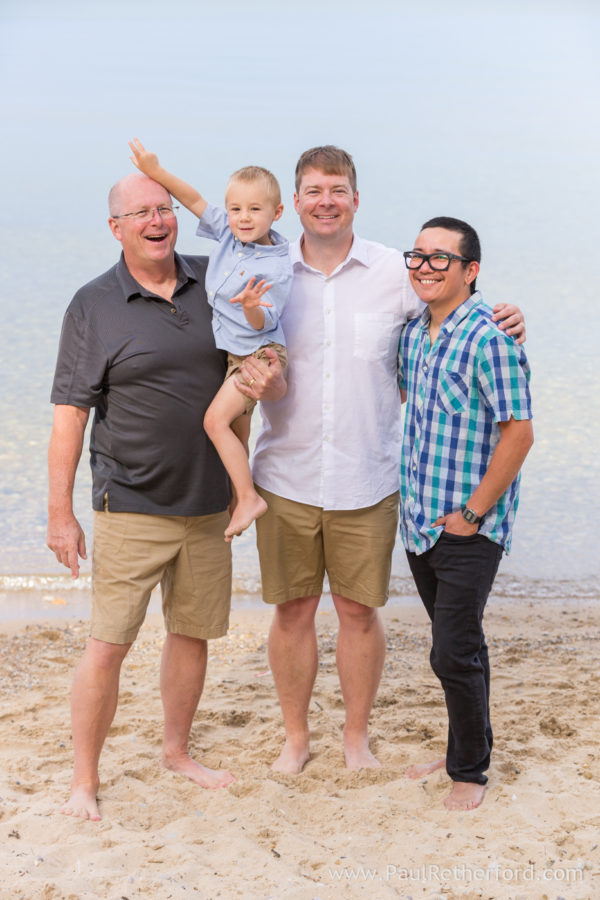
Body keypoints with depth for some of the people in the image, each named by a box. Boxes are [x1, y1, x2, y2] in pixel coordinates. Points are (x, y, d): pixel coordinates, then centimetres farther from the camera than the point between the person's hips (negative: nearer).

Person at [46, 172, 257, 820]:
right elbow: (70, 413, -6)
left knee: (192, 632, 15)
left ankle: (176, 751, 33)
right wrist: (60, 514, -9)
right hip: (132, 507, -4)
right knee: (108, 643, -4)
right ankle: (84, 781, 9)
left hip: (209, 501, 4)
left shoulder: (214, 282, 5)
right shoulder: (94, 306, -5)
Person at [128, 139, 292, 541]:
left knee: (216, 419, -21)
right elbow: (196, 200, 2)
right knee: (237, 435, 16)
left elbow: (261, 324, -22)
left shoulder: (276, 267, -20)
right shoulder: (228, 233, 0)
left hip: (260, 353, -8)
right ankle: (238, 503, 28)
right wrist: (156, 171, -6)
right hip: (235, 354, 8)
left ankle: (249, 497, -14)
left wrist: (252, 307, -43)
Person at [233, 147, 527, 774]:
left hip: (366, 481, -1)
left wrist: (501, 323, -12)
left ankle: (357, 735, 28)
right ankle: (295, 735, 27)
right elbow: (254, 364, 4)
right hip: (286, 479, 1)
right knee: (292, 610, 9)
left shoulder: (395, 273, -2)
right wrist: (257, 380, -20)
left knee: (359, 611, 8)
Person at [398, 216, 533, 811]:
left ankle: (470, 771, 12)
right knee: (457, 645, 18)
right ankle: (465, 746, 33)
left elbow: (519, 433, -19)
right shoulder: (413, 333, 7)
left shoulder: (489, 337, -17)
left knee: (455, 654, -4)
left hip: (469, 531, -7)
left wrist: (471, 513, -16)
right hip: (419, 522, 7)